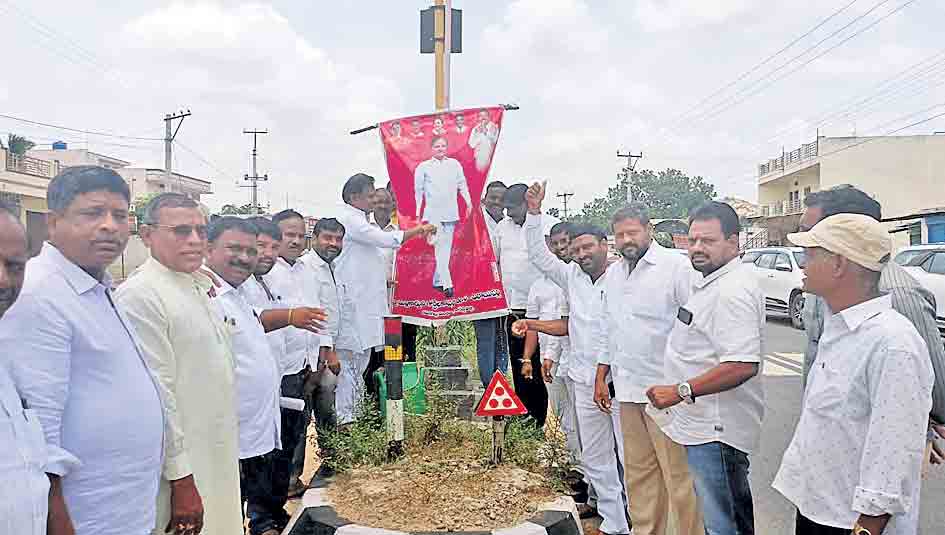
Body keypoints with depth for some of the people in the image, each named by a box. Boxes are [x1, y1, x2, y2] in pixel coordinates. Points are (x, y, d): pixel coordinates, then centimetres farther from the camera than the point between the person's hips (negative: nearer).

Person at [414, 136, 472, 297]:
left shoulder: (454, 164, 10)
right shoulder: (423, 167, 3)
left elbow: (462, 184, 11)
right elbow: (418, 191, 6)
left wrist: (468, 202, 1)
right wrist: (418, 213, 4)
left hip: (451, 213, 4)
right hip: (433, 213, -3)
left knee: (446, 248, 7)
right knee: (440, 247, -11)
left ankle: (438, 281, 18)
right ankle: (447, 284, -15)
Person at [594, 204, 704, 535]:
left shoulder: (676, 266, -8)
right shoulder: (613, 274, 14)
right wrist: (601, 377, 20)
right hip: (627, 388, 7)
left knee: (678, 474, 0)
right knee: (638, 472, 14)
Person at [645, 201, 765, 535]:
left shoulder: (733, 291, -21)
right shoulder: (711, 284, 13)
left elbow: (744, 365, -30)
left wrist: (681, 391, -25)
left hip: (715, 430, -11)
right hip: (710, 425, 11)